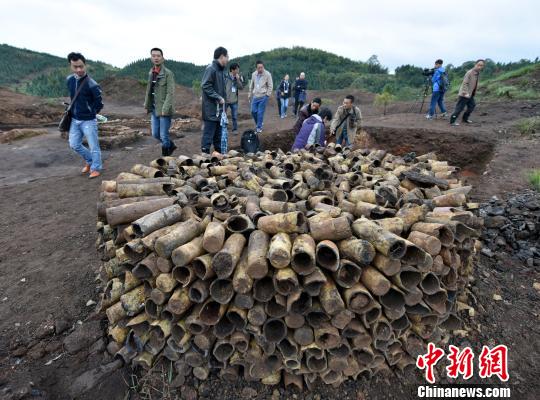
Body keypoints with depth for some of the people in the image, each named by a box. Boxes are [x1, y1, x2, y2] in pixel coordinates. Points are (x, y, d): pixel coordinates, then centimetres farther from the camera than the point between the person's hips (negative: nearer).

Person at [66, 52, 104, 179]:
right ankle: (89, 161, 36)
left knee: (93, 146, 2)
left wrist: (90, 113, -2)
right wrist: (73, 109, 13)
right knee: (74, 144, 15)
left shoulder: (92, 85, -18)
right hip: (74, 120, 7)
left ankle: (96, 168, 17)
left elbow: (99, 104, -10)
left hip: (88, 121, -7)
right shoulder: (69, 80, 3)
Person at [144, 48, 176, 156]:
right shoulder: (151, 73, 12)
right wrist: (147, 105, 13)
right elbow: (149, 90, 18)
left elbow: (170, 93, -15)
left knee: (163, 135, -3)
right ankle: (171, 145, 35)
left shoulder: (168, 73, -9)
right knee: (155, 134, 13)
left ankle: (165, 156, 13)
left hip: (164, 110, -7)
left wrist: (165, 109, -22)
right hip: (154, 109, 7)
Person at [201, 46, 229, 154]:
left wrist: (223, 99, 11)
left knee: (219, 134, 14)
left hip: (219, 109, 9)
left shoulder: (220, 70, 16)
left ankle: (220, 153, 23)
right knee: (209, 133, -5)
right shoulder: (211, 69, -11)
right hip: (211, 110, -9)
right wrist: (218, 97, -18)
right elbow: (205, 86, -18)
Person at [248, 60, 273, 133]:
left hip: (263, 97, -5)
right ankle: (259, 123, 29)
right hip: (255, 96, 5)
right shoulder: (254, 74, 5)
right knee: (253, 111, 5)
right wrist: (250, 94, 15)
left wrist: (267, 95, -12)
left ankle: (259, 127, 8)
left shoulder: (267, 74, -9)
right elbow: (251, 85, 15)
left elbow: (270, 86, -7)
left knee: (260, 112, -3)